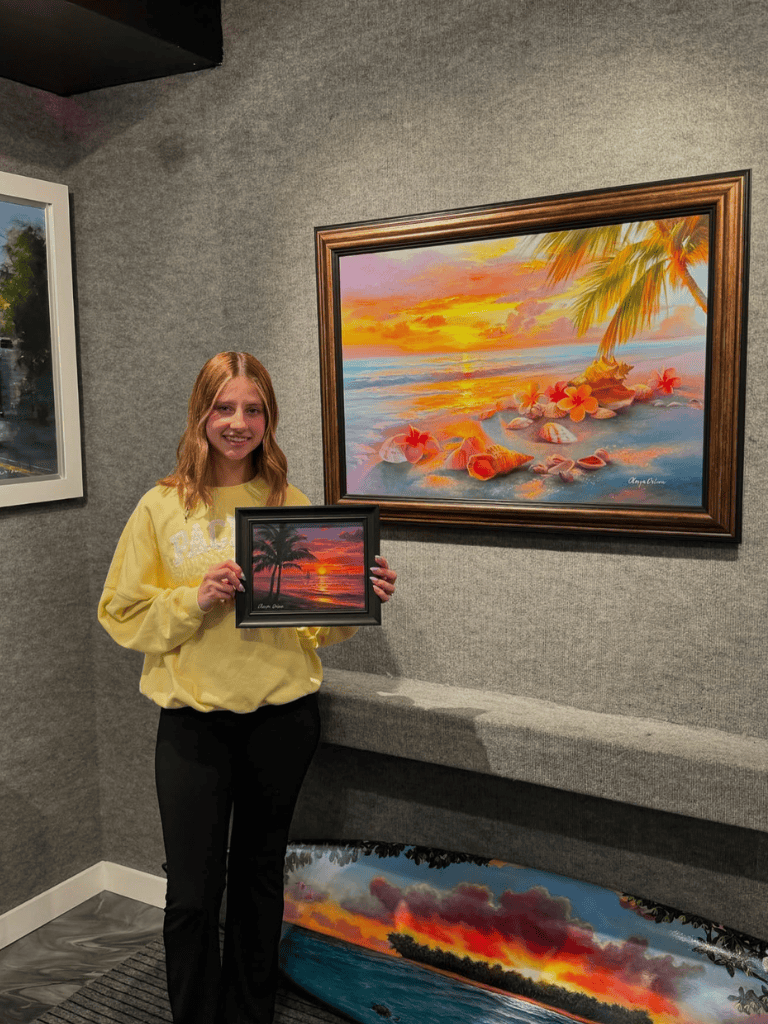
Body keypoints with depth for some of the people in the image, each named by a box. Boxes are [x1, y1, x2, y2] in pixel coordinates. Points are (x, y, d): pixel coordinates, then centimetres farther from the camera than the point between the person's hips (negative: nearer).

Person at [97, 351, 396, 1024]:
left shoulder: (293, 505, 2)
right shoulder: (163, 507, -3)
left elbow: (320, 623, 7)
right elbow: (123, 615, -3)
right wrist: (196, 599, -18)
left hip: (282, 714, 2)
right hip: (193, 717, -1)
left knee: (260, 875, 18)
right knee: (192, 894, 3)